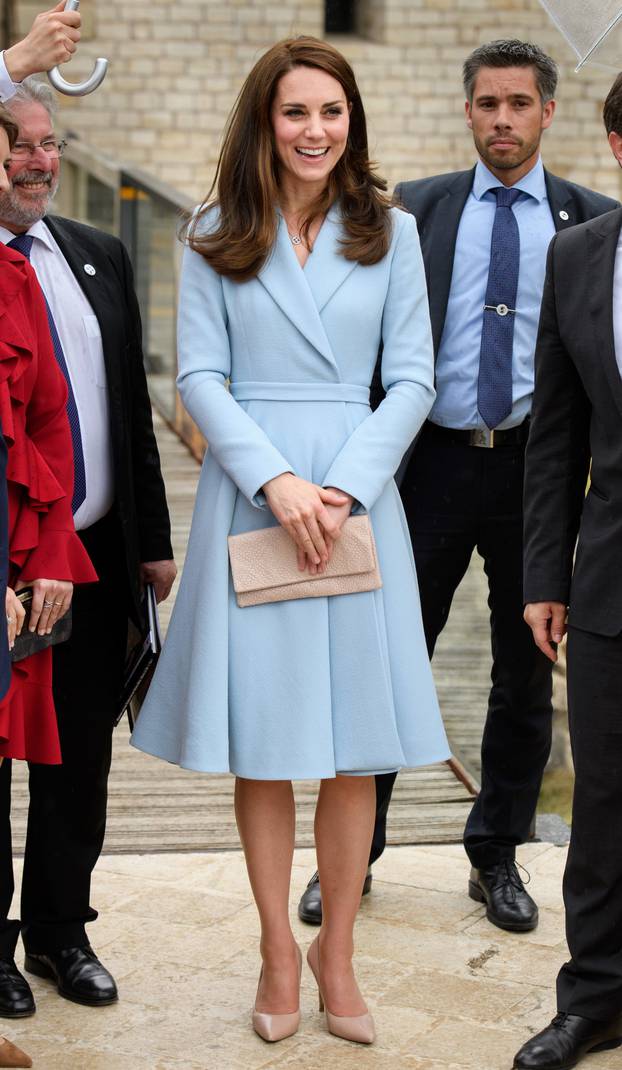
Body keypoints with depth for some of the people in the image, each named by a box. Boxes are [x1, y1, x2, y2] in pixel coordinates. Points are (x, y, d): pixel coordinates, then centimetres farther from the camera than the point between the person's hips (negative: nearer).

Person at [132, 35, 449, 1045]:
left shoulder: (391, 232, 7)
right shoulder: (216, 238, 5)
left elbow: (412, 379, 2)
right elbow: (199, 376, -1)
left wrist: (343, 487, -11)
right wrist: (277, 482, -14)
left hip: (358, 498, 1)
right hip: (250, 496, -1)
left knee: (355, 748, 4)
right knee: (261, 745, 4)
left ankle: (336, 951, 20)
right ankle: (278, 952, 19)